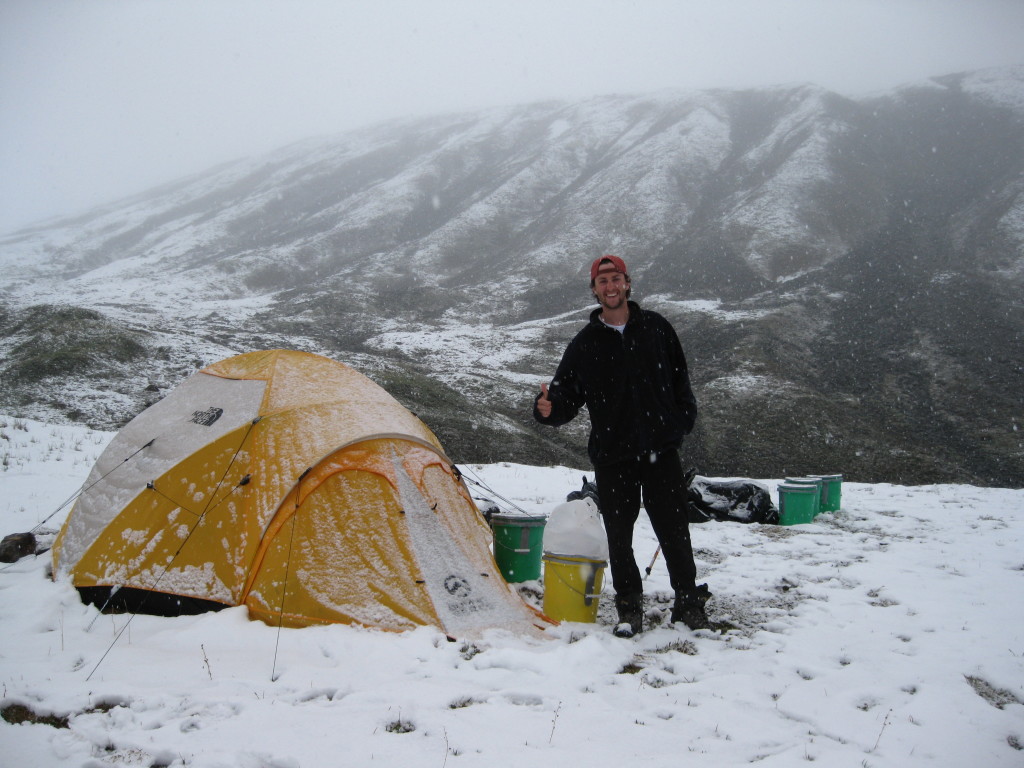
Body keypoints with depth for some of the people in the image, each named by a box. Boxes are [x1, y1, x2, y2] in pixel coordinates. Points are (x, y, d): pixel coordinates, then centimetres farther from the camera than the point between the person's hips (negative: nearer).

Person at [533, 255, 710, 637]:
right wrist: (550, 408, -23)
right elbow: (568, 396, -1)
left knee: (674, 530, 4)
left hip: (661, 451, 0)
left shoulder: (656, 327, 6)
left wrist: (683, 422, 6)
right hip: (612, 456, 0)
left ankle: (688, 602, 21)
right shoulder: (584, 344, 2)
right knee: (619, 535, 4)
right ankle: (630, 608, 20)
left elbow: (679, 377, 14)